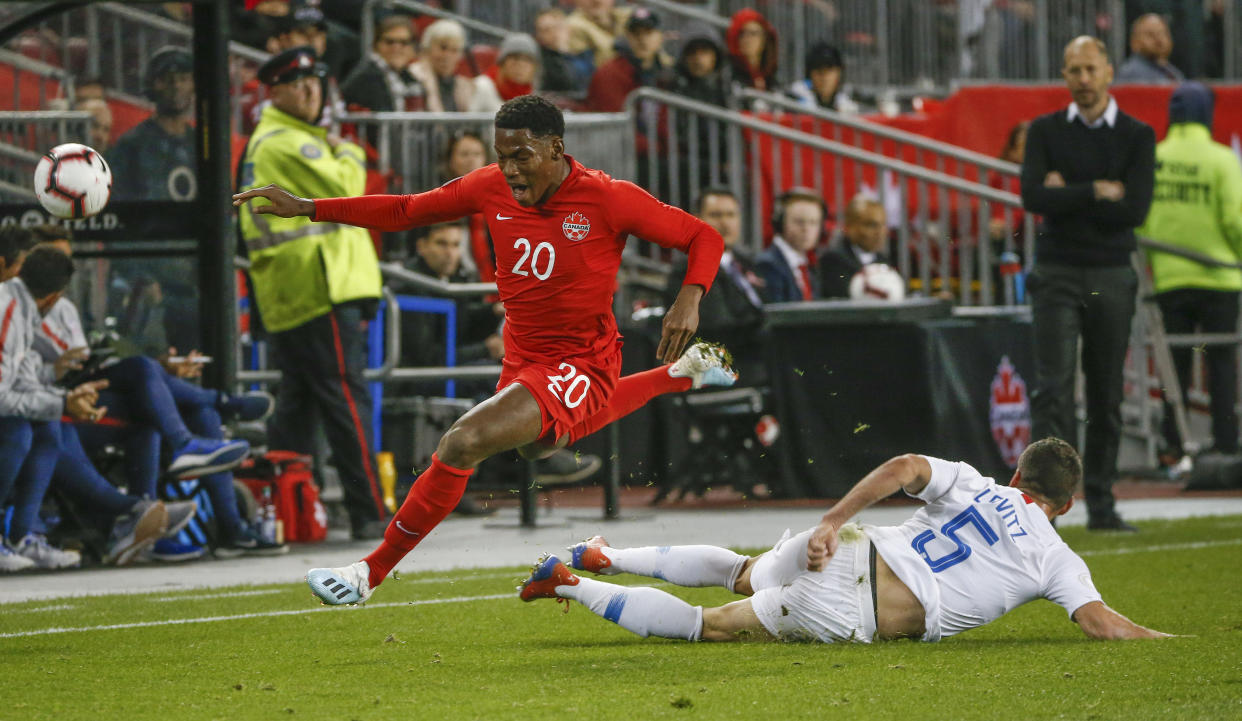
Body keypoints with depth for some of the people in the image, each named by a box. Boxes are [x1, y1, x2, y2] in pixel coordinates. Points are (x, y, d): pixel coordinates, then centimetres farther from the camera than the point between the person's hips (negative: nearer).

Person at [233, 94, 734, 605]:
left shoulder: (607, 199, -20)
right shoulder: (492, 188, -6)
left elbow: (704, 237, -11)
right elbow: (406, 211, 5)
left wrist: (690, 298, -31)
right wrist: (307, 209, 0)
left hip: (579, 367, -8)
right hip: (523, 365, 8)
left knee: (463, 443, -28)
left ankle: (371, 571, -17)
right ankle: (680, 375, 54)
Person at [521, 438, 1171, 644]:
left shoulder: (971, 485, 13)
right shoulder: (1056, 560, 3)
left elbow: (904, 467, -3)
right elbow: (1102, 624, -4)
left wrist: (834, 520, -4)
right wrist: (1161, 639, 13)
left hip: (841, 556, 4)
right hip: (847, 619, -4)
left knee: (743, 571, 37)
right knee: (704, 626, 6)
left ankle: (602, 558, 29)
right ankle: (571, 587, -2)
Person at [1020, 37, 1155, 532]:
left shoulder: (1137, 136, 4)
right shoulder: (1045, 131, 6)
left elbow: (1135, 209, -9)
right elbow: (1033, 197, -10)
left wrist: (1068, 195, -8)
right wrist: (1097, 192, -10)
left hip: (1112, 277, 1)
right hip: (1057, 273, -1)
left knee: (1107, 396, 5)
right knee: (1053, 386, -13)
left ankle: (1100, 504, 12)